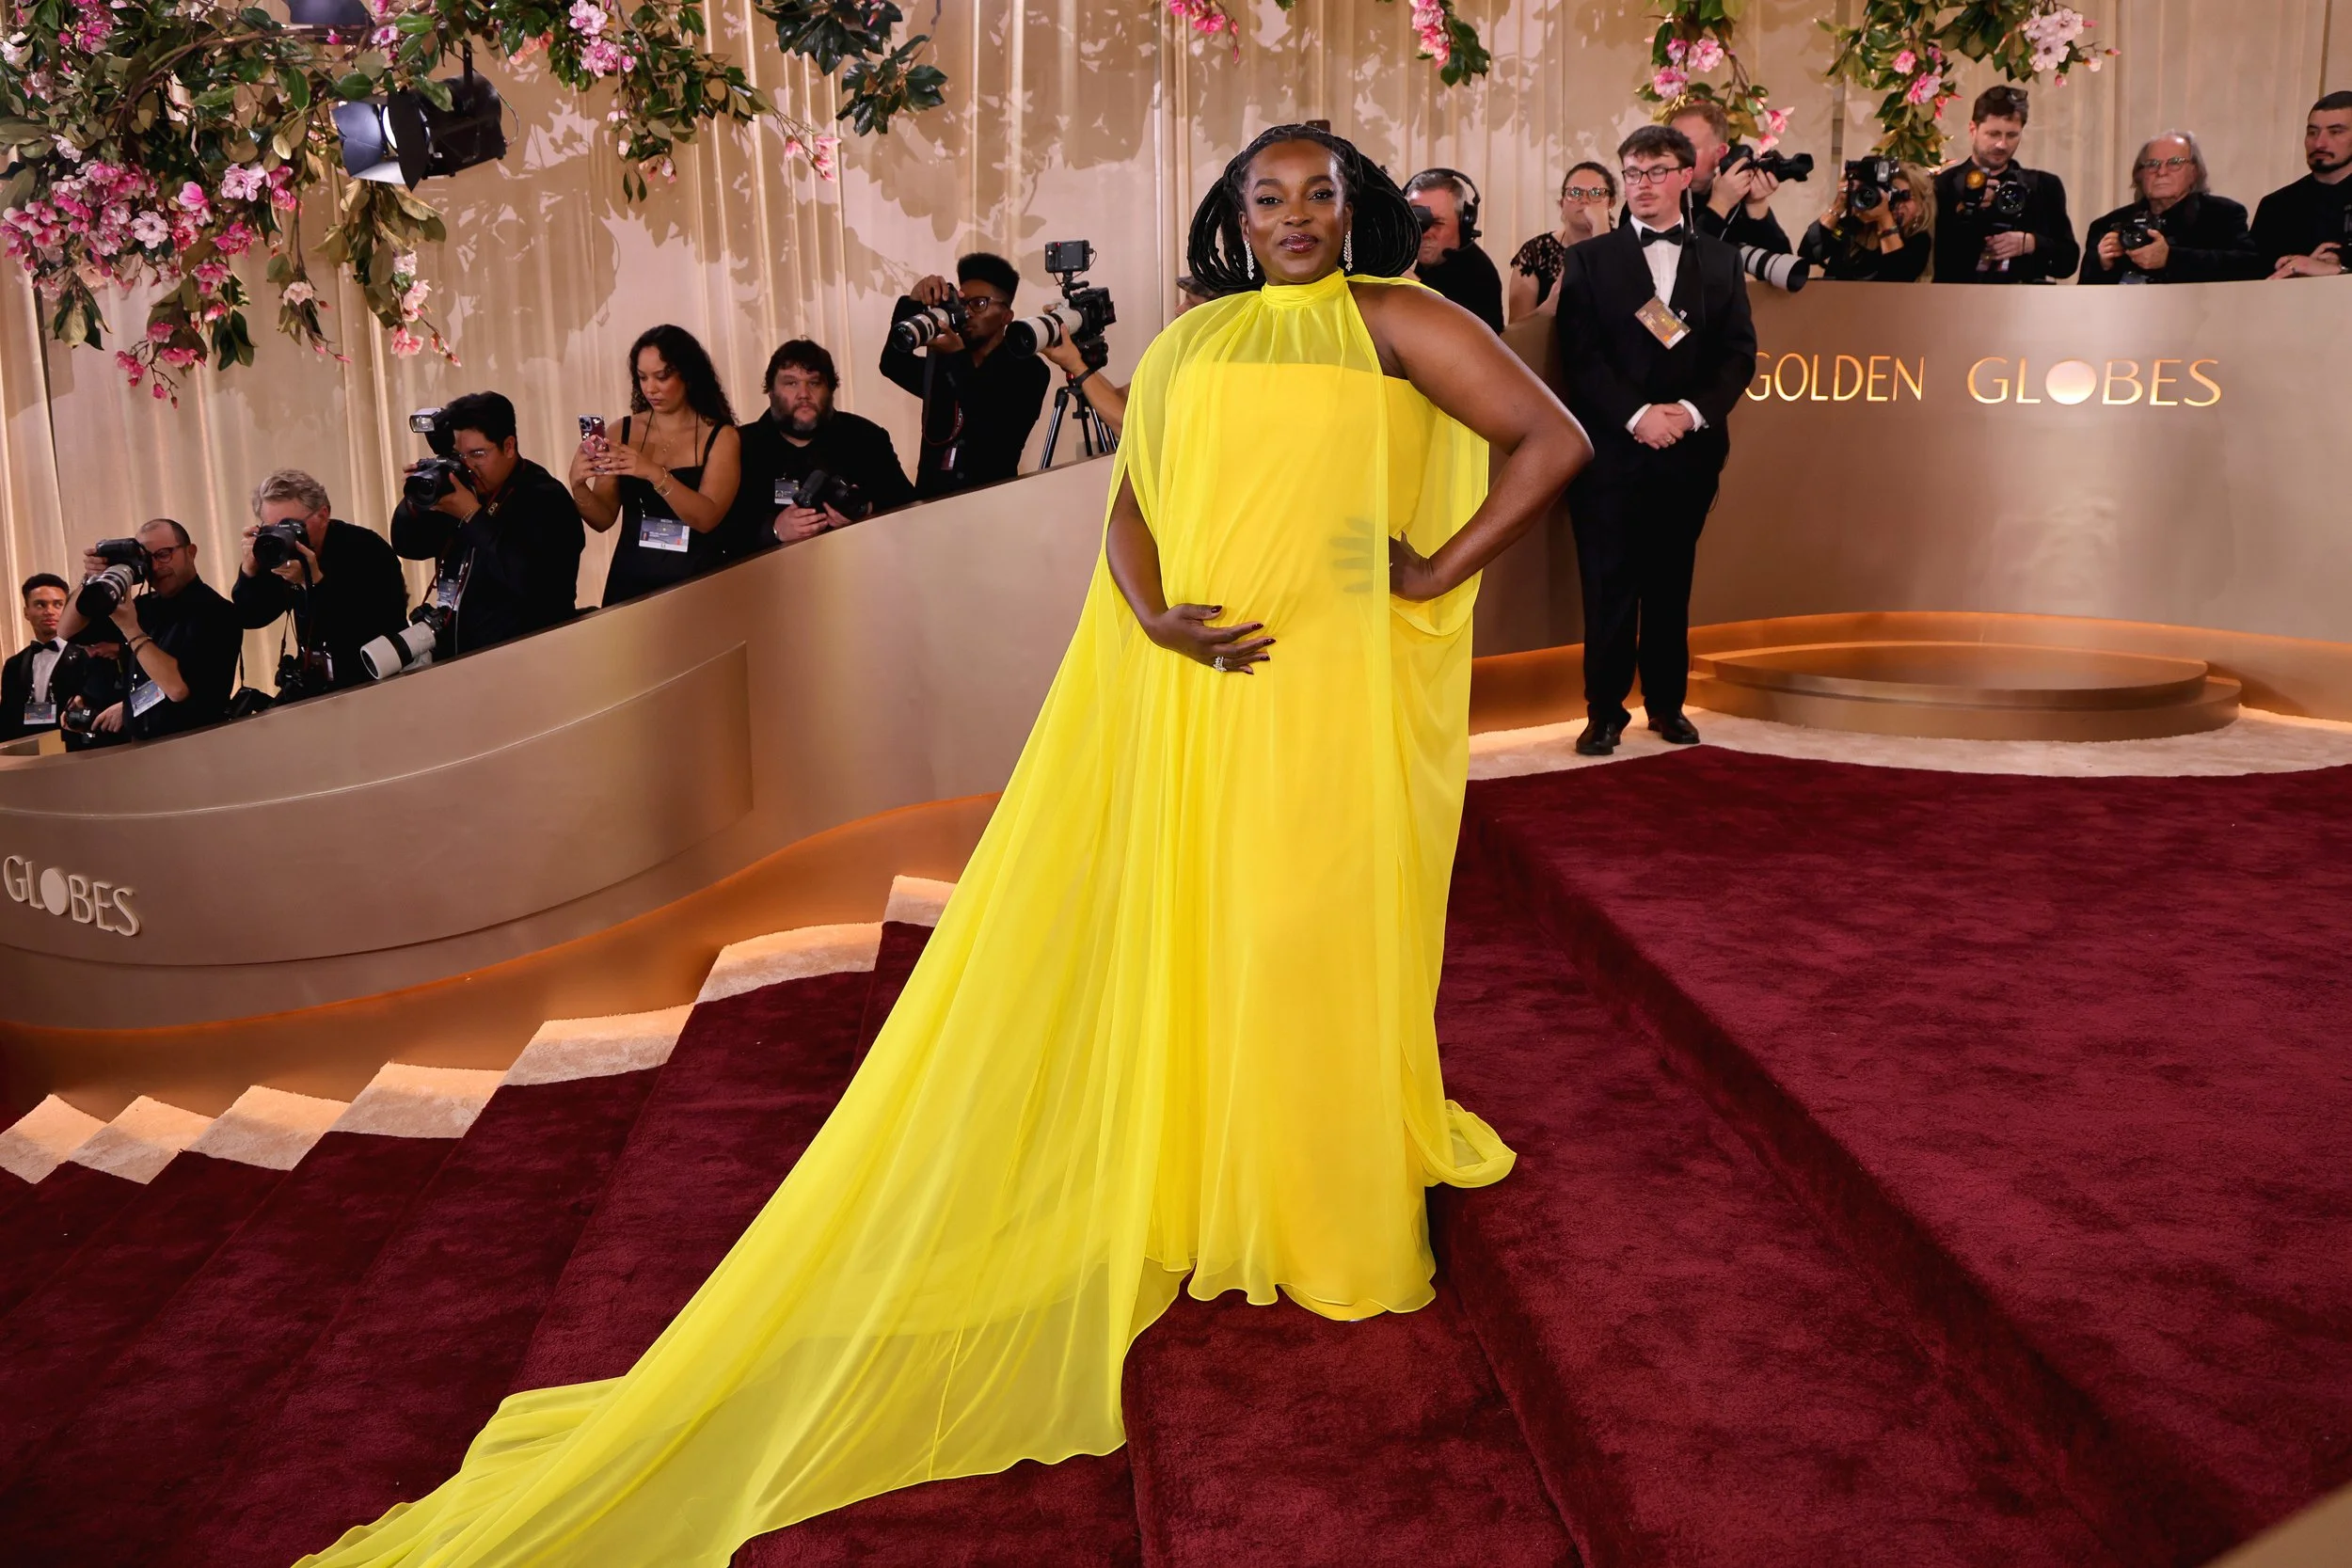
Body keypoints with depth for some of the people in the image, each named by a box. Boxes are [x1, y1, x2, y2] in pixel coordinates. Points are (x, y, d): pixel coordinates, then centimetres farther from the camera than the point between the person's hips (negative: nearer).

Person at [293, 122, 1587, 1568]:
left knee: (1313, 942, 4)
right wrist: (1155, 615, -12)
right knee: (1168, 940, 7)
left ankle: (1340, 1223, 23)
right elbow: (1131, 503, 8)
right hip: (1183, 682, 4)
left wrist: (1432, 578, -5)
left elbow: (1555, 440, -1)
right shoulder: (1185, 345, 16)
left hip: (1331, 681, -3)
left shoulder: (1390, 318, 3)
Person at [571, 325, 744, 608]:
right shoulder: (620, 432, 6)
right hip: (631, 580, 2)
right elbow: (603, 520, 4)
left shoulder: (721, 437, -2)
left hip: (698, 581, -2)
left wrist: (655, 474, -25)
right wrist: (579, 486, -15)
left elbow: (707, 518, -13)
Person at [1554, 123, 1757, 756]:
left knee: (1671, 583, 10)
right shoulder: (1589, 259, 5)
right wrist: (1637, 415, -15)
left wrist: (1692, 410, -12)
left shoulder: (1721, 260, 12)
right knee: (1609, 585, -1)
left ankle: (1666, 703, 20)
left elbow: (1739, 352, 5)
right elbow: (1580, 354, -4)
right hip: (1611, 448, -2)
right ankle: (1605, 710, 7)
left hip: (1689, 448, 2)